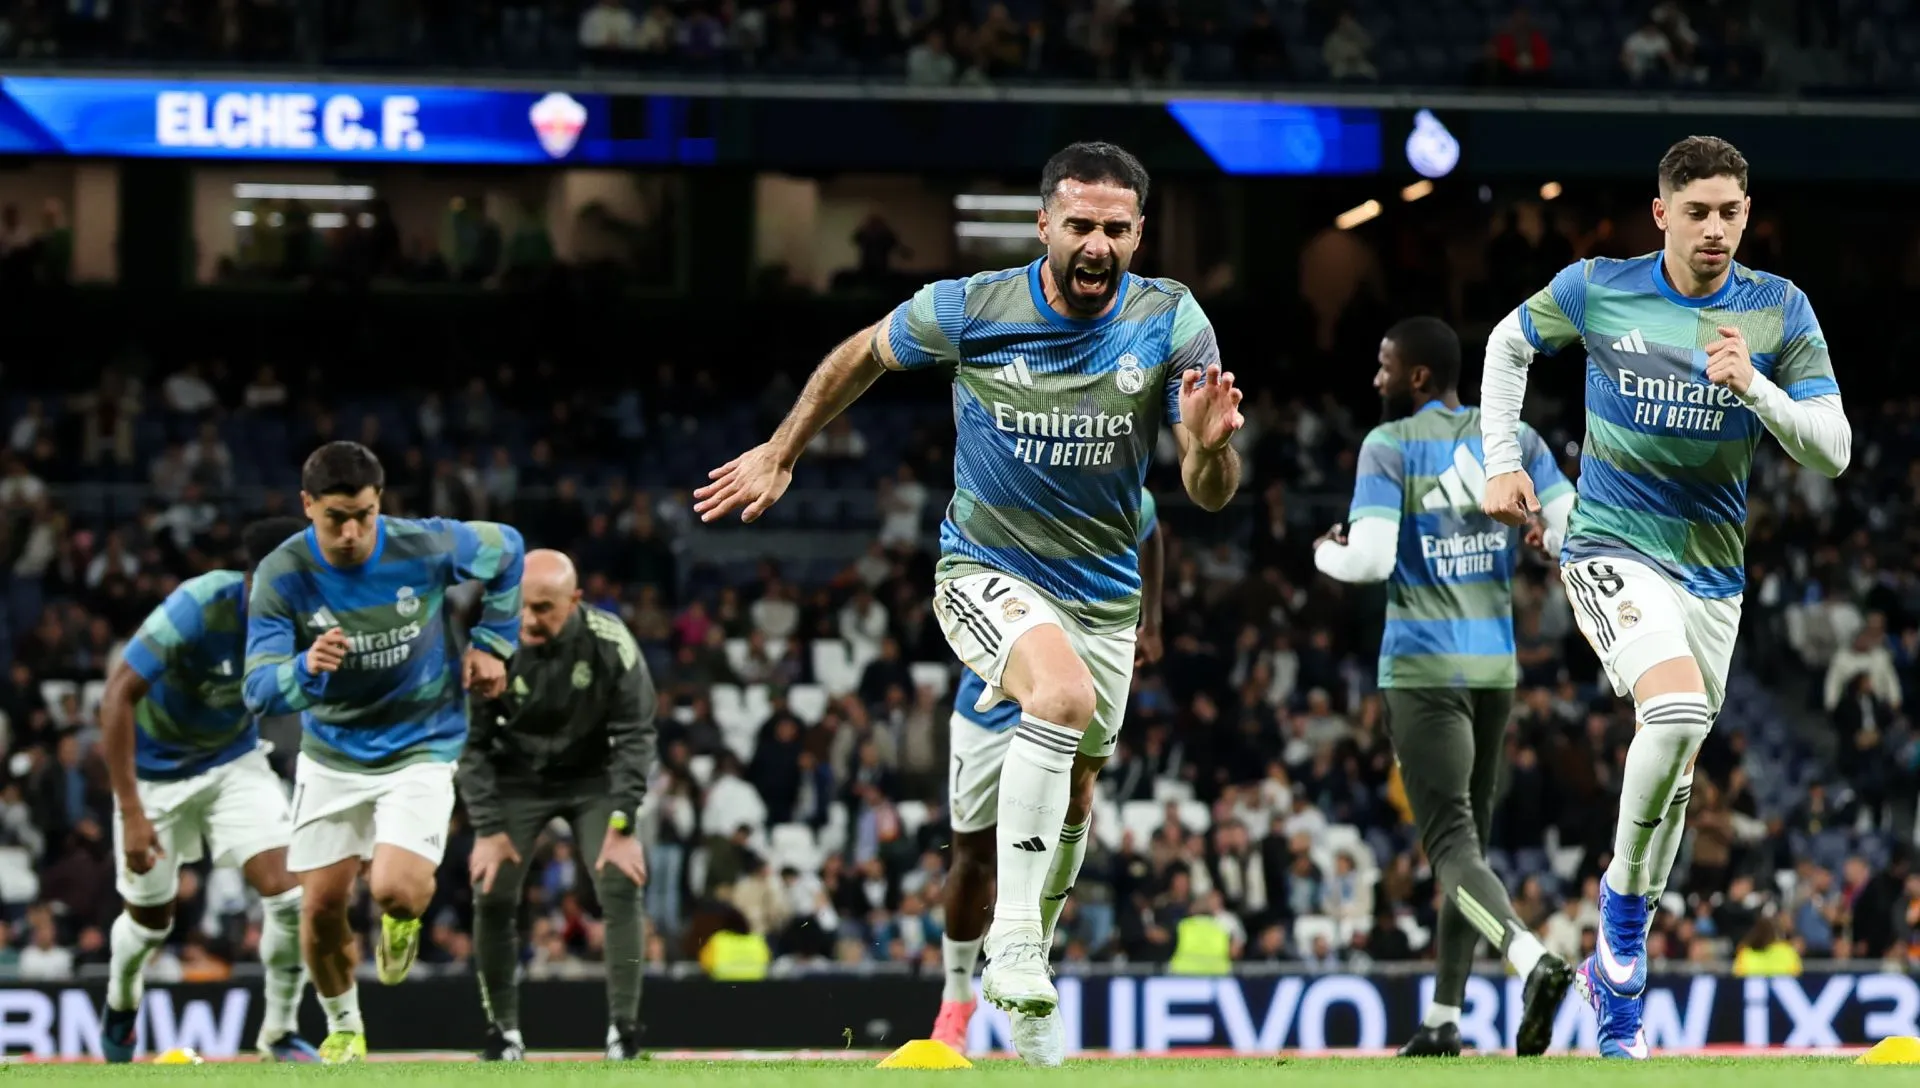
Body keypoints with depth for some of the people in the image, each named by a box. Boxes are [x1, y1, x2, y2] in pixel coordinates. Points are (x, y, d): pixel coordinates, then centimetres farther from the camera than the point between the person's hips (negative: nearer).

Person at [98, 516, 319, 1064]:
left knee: (287, 889, -15)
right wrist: (131, 812, -33)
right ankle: (121, 1002, 44)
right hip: (156, 769, -3)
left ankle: (280, 1030, 4)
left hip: (235, 761, 3)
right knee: (150, 919, 10)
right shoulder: (198, 608, -33)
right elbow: (118, 696, -31)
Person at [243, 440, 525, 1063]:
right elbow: (259, 692, -25)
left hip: (421, 748, -2)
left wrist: (492, 644, 0)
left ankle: (405, 918, 19)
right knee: (321, 906, 2)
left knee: (395, 892, -21)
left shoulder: (426, 548, -20)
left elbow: (506, 550, 3)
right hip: (332, 752, 2)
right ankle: (342, 1028, 30)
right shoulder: (281, 577, -20)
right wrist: (307, 668, -46)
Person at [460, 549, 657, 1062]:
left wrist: (622, 824, -21)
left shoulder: (610, 644, -24)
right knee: (492, 896, -10)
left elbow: (635, 736, -15)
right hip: (517, 778, 1)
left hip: (594, 776, 0)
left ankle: (623, 1030, -8)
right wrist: (488, 829, -18)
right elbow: (470, 745, -13)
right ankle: (504, 1034, 3)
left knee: (621, 886, -15)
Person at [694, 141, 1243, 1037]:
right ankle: (1012, 941, -33)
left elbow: (1210, 495, -10)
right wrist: (779, 454, 14)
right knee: (1065, 697, -34)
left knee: (1066, 806, 16)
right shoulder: (970, 310, -14)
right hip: (988, 575, -4)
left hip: (1105, 595, 4)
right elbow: (862, 356, 7)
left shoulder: (1170, 323, -11)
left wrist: (1208, 444, -34)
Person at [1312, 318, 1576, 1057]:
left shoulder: (1389, 446, -7)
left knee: (1451, 845, -10)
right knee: (1468, 838, 15)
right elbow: (1578, 532, -1)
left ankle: (1532, 959, -36)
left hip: (1423, 668, -6)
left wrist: (1326, 554, 5)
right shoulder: (1514, 439, 7)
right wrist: (1540, 539, 21)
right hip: (1496, 663, 6)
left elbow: (1370, 559, -16)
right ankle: (1444, 1019, 17)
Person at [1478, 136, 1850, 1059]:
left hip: (1711, 568, 4)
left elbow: (1833, 451, -7)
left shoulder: (1779, 311, -4)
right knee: (1677, 709, -29)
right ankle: (1621, 936, -14)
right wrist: (1501, 460, 7)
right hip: (1612, 548, -4)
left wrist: (1754, 386, -22)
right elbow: (1509, 345, 14)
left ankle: (1616, 983, 25)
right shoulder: (1596, 290, -6)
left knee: (1672, 779, 9)